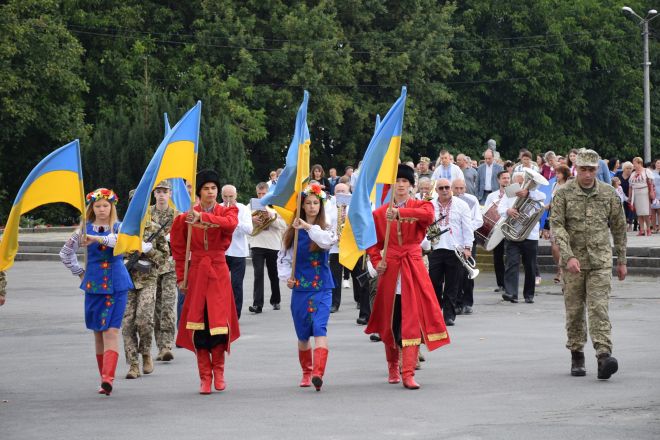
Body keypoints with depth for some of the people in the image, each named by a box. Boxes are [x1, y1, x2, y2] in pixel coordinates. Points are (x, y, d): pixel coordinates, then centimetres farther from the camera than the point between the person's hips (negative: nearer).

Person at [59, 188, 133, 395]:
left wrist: (96, 238, -35)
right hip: (93, 284, 3)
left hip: (116, 284, -3)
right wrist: (79, 272, 14)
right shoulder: (85, 229, 6)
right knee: (98, 332, 5)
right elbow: (65, 253, 16)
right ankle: (105, 378, 12)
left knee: (111, 331, -13)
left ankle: (108, 378, -23)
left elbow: (119, 240, -24)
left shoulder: (119, 227, 1)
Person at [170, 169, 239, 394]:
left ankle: (218, 369, 19)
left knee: (220, 324, -5)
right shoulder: (187, 217, 5)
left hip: (219, 273, 0)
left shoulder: (227, 211, 4)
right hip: (196, 272, 0)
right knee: (199, 326, -3)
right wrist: (181, 277, 5)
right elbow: (179, 248, 12)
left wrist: (203, 217, -30)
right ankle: (205, 377, 4)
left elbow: (231, 223, -21)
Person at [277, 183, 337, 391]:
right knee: (303, 333, 10)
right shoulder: (293, 231, 5)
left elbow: (327, 241, -23)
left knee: (319, 328, -18)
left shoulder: (327, 229, 1)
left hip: (322, 288, -3)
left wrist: (308, 227, -25)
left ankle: (318, 372, -29)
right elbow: (283, 257, 7)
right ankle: (306, 372, 27)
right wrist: (286, 277, -8)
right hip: (299, 288, 3)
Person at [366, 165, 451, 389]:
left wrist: (400, 212, -32)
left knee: (413, 320, -9)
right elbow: (373, 242, 16)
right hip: (390, 270, 2)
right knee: (390, 321, 7)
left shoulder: (421, 206, 3)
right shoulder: (380, 213, 7)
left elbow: (428, 214, -23)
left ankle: (408, 373, -11)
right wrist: (376, 261, -2)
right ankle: (393, 368, 27)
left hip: (413, 269, -2)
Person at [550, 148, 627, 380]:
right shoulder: (563, 193, -2)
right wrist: (568, 256, -21)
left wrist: (621, 260, 14)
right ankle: (576, 356, 19)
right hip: (573, 262, 0)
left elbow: (619, 228, 12)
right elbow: (557, 226, -9)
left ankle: (604, 355, -20)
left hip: (600, 261, 0)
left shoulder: (609, 194, 4)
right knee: (574, 311, 7)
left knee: (599, 308, -12)